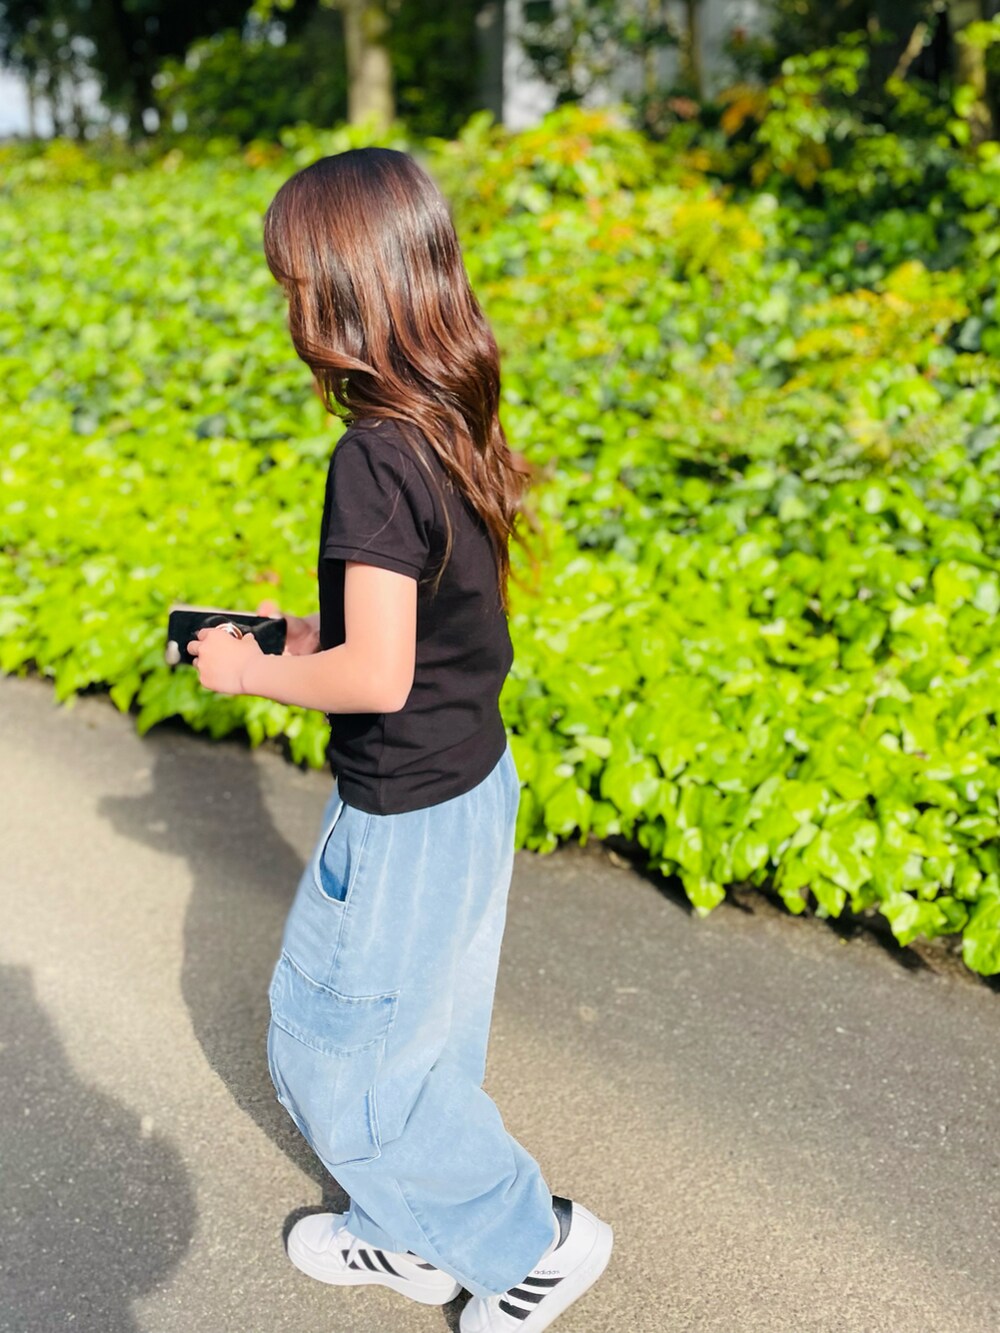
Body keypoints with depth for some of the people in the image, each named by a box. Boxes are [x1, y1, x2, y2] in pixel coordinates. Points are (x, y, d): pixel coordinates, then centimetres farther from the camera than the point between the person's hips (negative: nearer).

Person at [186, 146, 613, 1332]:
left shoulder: (374, 458, -26)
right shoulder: (453, 429, 1)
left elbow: (376, 677, -27)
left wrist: (253, 671, -11)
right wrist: (316, 630, 11)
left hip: (405, 812, -9)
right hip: (473, 778, 9)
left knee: (334, 1046, 12)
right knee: (412, 1036, 24)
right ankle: (408, 1236, 44)